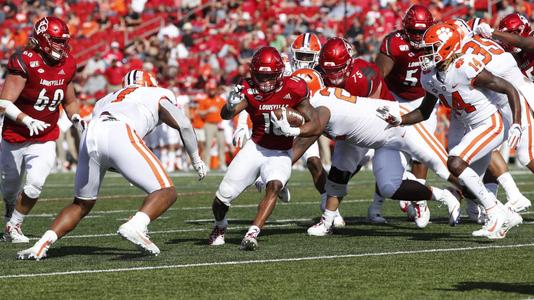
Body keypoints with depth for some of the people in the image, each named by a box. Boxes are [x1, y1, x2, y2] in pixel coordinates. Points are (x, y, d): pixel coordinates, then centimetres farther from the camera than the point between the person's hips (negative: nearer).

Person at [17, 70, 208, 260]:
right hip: (121, 136, -5)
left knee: (81, 205, 22)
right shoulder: (158, 95, 31)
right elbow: (184, 125, 20)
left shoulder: (107, 100, 41)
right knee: (166, 193, 2)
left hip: (90, 137, 5)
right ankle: (135, 226, -25)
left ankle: (43, 243, 4)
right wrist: (196, 159, 31)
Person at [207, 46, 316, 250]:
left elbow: (314, 123, -4)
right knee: (224, 195, 1)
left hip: (281, 153, -1)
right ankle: (219, 226, 34)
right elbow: (225, 115, -28)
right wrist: (231, 105, -51)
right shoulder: (249, 90, -14)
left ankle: (252, 234, -35)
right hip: (255, 148, 1)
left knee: (274, 186, -31)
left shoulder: (293, 89, -14)